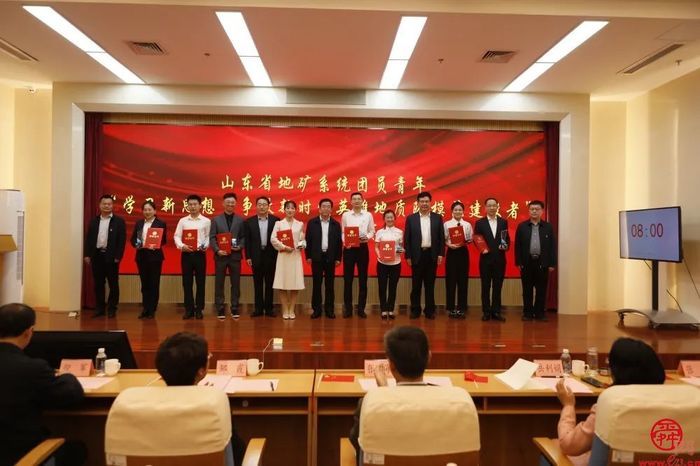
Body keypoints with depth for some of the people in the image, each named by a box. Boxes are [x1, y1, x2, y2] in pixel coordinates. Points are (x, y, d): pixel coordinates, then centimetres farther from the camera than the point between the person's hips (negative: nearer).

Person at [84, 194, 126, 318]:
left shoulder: (119, 221, -1)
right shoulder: (93, 221, 11)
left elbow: (122, 240, -6)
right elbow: (88, 239, 11)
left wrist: (118, 256, -12)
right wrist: (87, 255, 2)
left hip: (111, 256, -3)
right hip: (97, 255, 4)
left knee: (113, 284, 3)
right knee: (98, 284, 8)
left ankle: (112, 309, 11)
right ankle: (99, 308, 17)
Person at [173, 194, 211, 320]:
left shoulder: (206, 221, 4)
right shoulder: (182, 221, 8)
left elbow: (209, 237, 3)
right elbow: (176, 236, 4)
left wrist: (205, 246, -15)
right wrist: (182, 246, -13)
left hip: (200, 254, -1)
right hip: (186, 253, 2)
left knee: (200, 282, 3)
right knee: (187, 282, 5)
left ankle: (199, 309, 12)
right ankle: (189, 309, 14)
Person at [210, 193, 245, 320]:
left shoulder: (240, 220, 8)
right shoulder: (216, 220, 7)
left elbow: (243, 237, 5)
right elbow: (212, 238, 1)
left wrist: (240, 247, -13)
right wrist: (217, 250, -14)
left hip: (235, 255, 1)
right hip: (220, 255, 0)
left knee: (235, 283, 5)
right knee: (219, 283, 4)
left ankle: (235, 308, 14)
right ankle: (220, 309, 12)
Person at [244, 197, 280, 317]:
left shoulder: (275, 220, 1)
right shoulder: (249, 221, 5)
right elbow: (247, 240, 4)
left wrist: (278, 254, -5)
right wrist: (248, 256, -2)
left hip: (271, 255, -1)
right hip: (256, 256, 1)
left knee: (269, 283, 6)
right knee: (257, 283, 7)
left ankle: (268, 308, 14)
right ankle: (259, 308, 14)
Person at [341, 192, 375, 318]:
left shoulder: (368, 215, 5)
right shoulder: (345, 215, 4)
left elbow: (372, 231, 7)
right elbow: (342, 232, 4)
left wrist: (367, 237, -13)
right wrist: (345, 241, -13)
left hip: (363, 248, 1)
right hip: (348, 248, 0)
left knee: (363, 279, 5)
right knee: (348, 279, 3)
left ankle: (361, 309, 13)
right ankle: (348, 308, 12)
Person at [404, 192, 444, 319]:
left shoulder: (437, 218, 5)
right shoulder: (411, 218, 2)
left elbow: (441, 237, 5)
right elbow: (407, 238, 1)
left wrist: (441, 254, -3)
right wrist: (408, 256, -4)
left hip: (432, 255, 1)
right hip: (417, 255, -1)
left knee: (430, 284, 7)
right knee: (416, 284, 5)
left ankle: (429, 310, 15)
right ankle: (415, 310, 14)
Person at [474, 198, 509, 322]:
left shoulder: (503, 222, 8)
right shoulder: (479, 222, 2)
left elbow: (507, 239, 10)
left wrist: (506, 246, -11)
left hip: (500, 259, 2)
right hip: (485, 259, -1)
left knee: (497, 287, 7)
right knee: (485, 287, 5)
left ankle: (496, 312, 14)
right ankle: (486, 312, 13)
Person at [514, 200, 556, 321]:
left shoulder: (548, 227, 4)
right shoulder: (522, 226, 3)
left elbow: (553, 246, 3)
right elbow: (518, 245, 2)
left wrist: (552, 263, -3)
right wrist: (518, 262, -4)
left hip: (542, 263, 0)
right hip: (527, 262, 0)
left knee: (541, 290, 5)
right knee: (527, 290, 5)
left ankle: (539, 313, 14)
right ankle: (528, 313, 13)